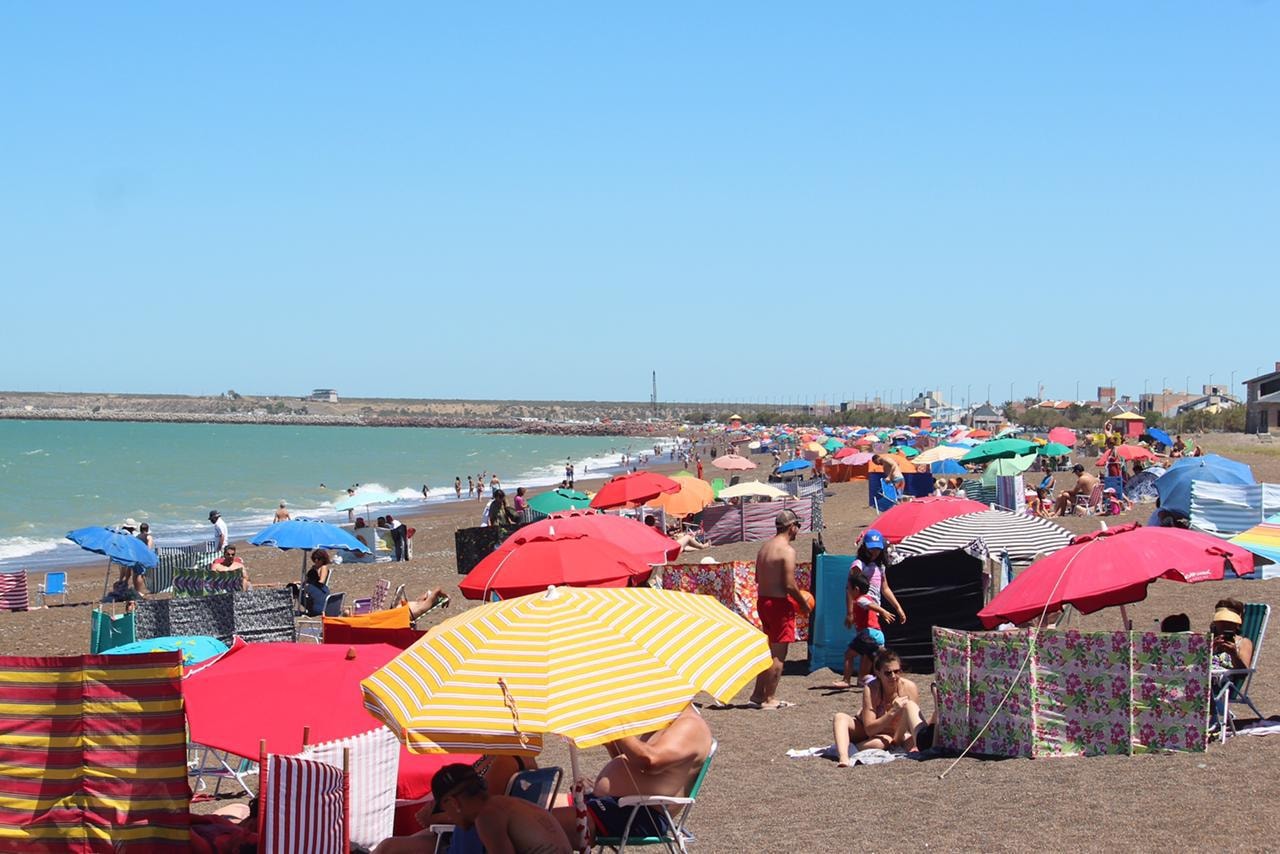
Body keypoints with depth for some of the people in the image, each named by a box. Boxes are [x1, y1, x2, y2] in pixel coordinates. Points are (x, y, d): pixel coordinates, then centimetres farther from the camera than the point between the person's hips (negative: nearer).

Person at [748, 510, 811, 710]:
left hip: (762, 601, 8)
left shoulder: (764, 547, 11)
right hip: (780, 603, -8)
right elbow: (790, 584, -20)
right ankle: (769, 699, 0)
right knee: (778, 654, -1)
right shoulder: (787, 550, -15)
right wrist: (803, 603, -5)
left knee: (769, 650, 18)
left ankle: (758, 694, 19)